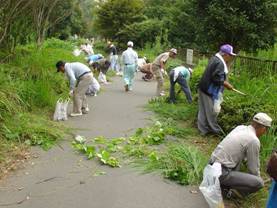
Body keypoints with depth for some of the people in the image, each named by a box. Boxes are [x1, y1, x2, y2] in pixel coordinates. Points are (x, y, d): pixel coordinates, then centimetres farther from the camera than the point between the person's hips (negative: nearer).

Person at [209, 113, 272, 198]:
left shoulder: (240, 127, 11)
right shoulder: (254, 141, -13)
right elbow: (253, 168, -2)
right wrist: (258, 178, 18)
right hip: (221, 173, -9)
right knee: (259, 183, -10)